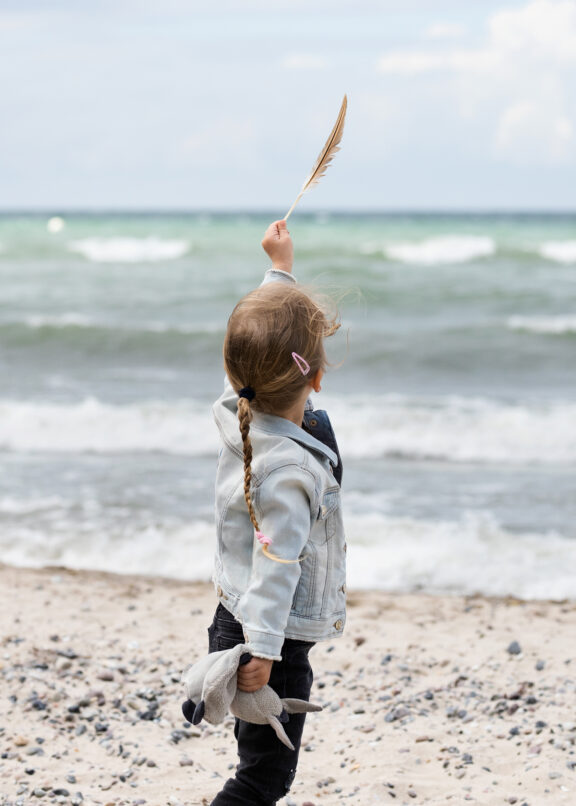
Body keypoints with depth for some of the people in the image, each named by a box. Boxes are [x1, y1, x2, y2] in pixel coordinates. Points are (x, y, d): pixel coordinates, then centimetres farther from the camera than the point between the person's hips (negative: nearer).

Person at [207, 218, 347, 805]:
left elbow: (264, 326, 13)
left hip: (234, 619, 9)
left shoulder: (236, 413, -4)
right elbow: (275, 563, -28)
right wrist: (261, 650, -26)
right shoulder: (291, 469, -27)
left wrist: (281, 267, 22)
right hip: (270, 639, -9)